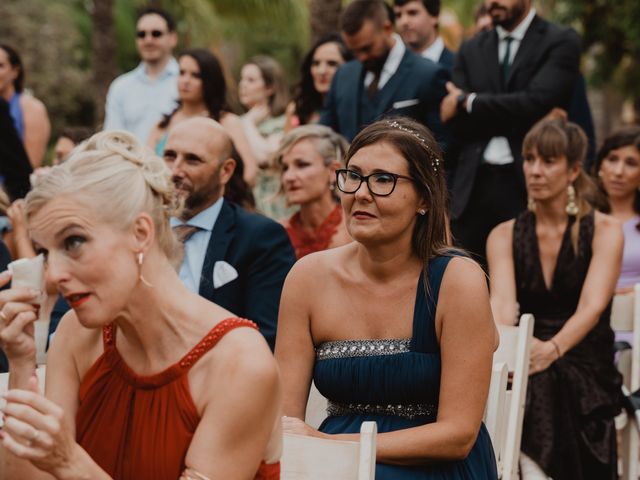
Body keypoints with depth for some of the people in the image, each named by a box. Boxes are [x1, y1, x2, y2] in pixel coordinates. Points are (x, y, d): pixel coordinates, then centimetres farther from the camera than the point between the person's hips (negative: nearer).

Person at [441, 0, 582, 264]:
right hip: (473, 185, 4)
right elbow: (456, 123, 5)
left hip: (529, 184, -4)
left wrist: (468, 103, -6)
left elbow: (538, 103, -14)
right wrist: (513, 118, -9)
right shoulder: (471, 50, 15)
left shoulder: (561, 43, 1)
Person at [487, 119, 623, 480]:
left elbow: (592, 306, -15)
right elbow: (503, 302, -9)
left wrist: (553, 349, -36)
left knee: (542, 381, -36)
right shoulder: (505, 236, 9)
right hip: (528, 359, 2)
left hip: (586, 370, -2)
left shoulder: (604, 230, 0)